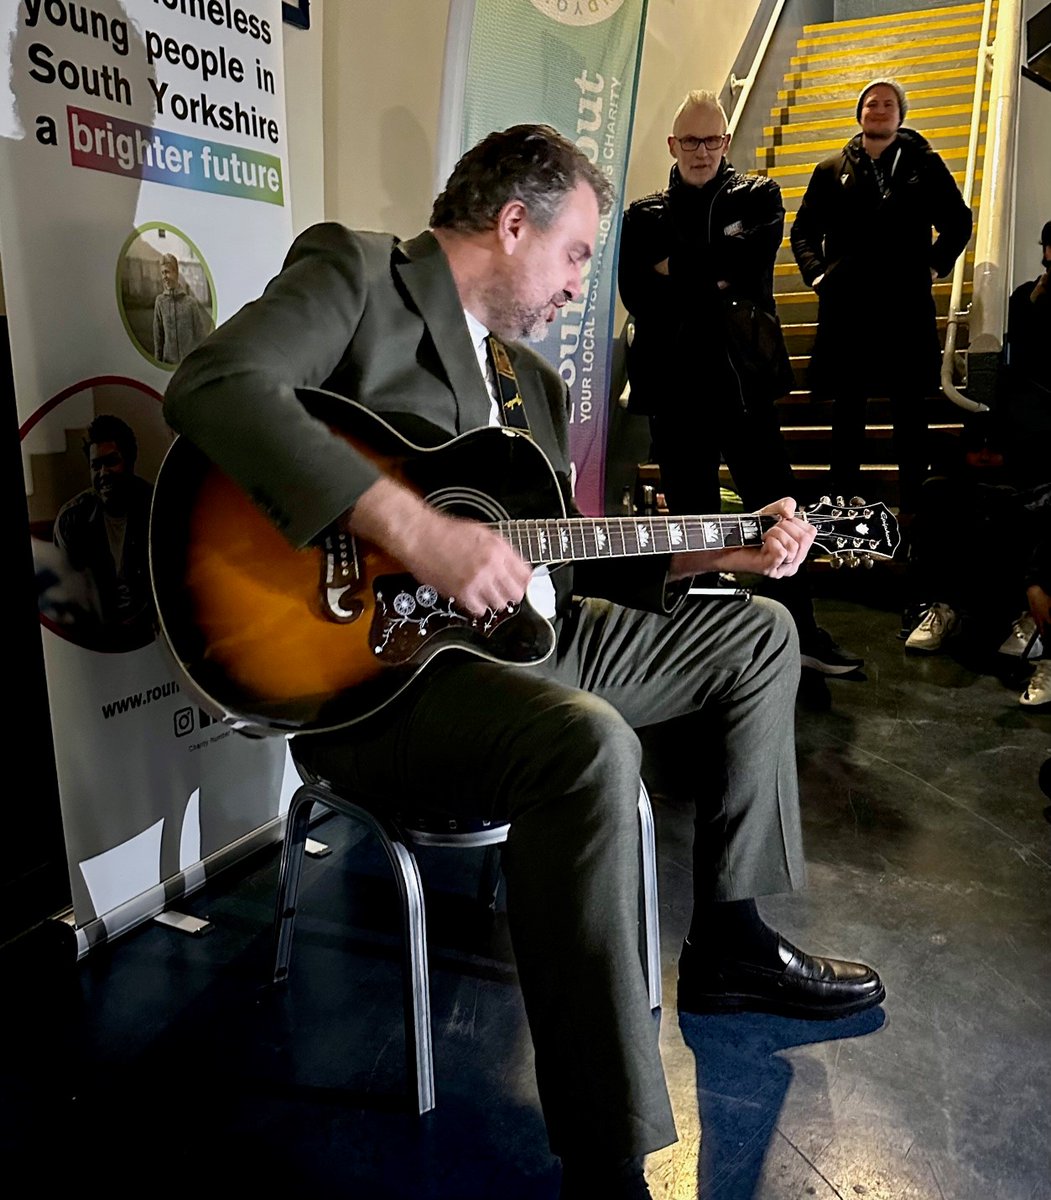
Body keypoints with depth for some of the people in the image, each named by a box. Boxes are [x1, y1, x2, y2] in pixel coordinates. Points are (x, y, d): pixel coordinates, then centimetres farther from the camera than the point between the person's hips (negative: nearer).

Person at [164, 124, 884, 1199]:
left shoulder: (533, 380, 20)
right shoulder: (355, 269, -4)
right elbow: (213, 385, -23)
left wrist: (714, 553, 11)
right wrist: (412, 528, -30)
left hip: (513, 633, 9)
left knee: (760, 632, 14)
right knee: (589, 743, -37)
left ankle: (728, 944, 20)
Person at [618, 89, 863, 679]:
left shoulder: (759, 196, 12)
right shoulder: (644, 216, 11)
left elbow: (749, 255, -9)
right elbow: (638, 296, -4)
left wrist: (680, 270, -6)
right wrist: (715, 282, -9)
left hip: (745, 378, 0)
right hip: (675, 385, 0)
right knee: (691, 516, 7)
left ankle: (803, 630, 16)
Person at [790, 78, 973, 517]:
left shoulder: (924, 164, 10)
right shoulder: (832, 171, 12)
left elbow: (958, 222, 15)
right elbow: (803, 230, 18)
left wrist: (934, 266, 3)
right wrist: (816, 273, 4)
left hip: (906, 304, -1)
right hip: (845, 306, 1)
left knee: (910, 409, 1)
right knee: (847, 408, 5)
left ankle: (913, 507, 7)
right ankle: (844, 504, 12)